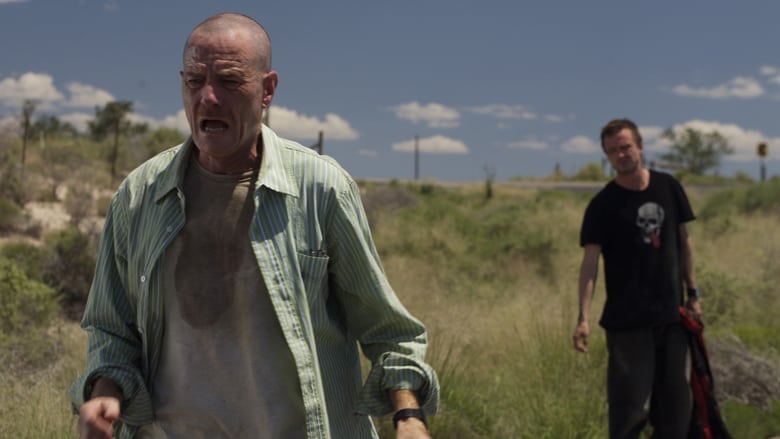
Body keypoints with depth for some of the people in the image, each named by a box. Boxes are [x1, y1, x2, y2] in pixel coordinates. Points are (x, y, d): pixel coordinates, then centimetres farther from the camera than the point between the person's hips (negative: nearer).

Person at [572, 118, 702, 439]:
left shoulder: (668, 187, 5)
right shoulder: (603, 205, -8)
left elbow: (683, 240, 13)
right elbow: (590, 262, -13)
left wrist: (692, 293, 12)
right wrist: (583, 318, -22)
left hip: (672, 314, 4)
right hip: (627, 319, -4)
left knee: (674, 399, 11)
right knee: (630, 401, -5)